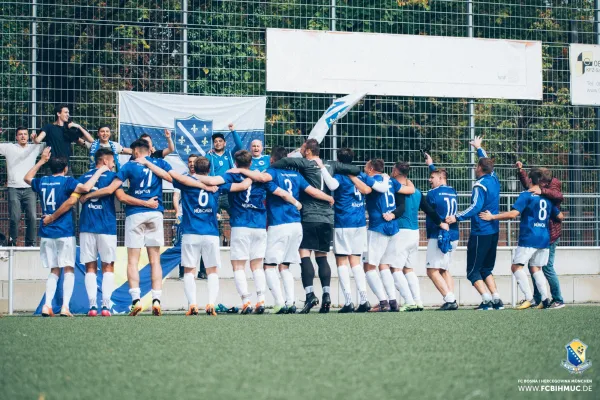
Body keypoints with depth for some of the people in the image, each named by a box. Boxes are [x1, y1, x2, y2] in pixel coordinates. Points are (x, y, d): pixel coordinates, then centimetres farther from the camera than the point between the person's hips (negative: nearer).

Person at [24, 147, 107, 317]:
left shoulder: (42, 182, 9)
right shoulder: (66, 181, -7)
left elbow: (27, 178, 31)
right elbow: (85, 188, -25)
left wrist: (41, 161, 36)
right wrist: (99, 171, -13)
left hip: (46, 233, 5)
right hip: (65, 232, -5)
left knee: (54, 271, 13)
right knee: (68, 270, 1)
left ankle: (47, 305, -1)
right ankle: (65, 307, -10)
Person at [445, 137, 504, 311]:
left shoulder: (480, 185, -15)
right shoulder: (494, 179, 8)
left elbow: (476, 207, -27)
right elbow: (488, 162, 28)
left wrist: (457, 218, -30)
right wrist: (479, 148, 43)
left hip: (480, 233, -8)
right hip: (493, 232, 8)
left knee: (473, 271, -3)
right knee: (486, 269, 17)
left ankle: (487, 299, -16)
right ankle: (496, 299, 6)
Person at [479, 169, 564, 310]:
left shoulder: (526, 196, -6)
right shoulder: (547, 198, 13)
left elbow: (513, 213, -15)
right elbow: (560, 216, 18)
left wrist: (492, 217, -8)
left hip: (529, 238, -7)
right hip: (544, 240, 7)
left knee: (516, 266, -2)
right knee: (536, 268, 14)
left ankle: (529, 298, -13)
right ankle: (545, 299, 3)